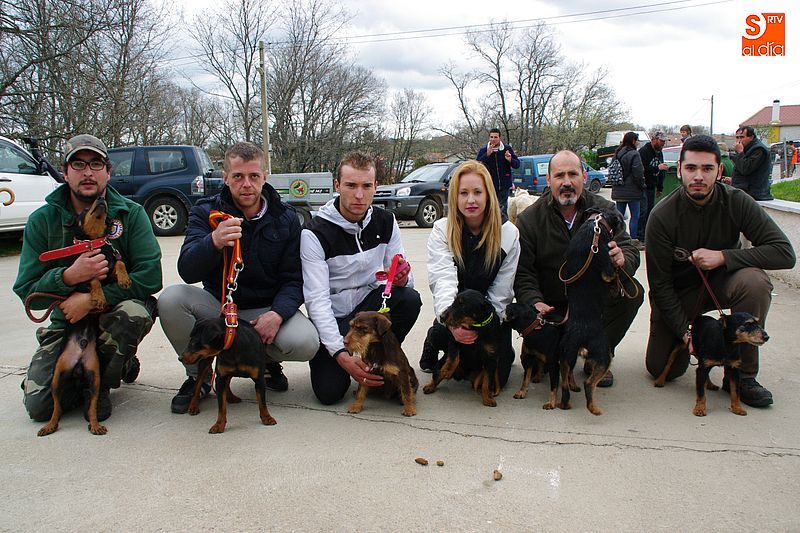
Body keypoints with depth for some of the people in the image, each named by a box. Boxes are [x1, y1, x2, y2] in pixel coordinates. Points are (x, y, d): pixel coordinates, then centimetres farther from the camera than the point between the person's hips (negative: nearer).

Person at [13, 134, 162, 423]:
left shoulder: (131, 213, -7)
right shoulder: (42, 220, -3)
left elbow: (151, 276, -20)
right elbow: (27, 292, -7)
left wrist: (93, 299, -27)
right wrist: (69, 276, -26)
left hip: (115, 309, -1)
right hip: (67, 322, 2)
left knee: (134, 313, -37)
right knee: (39, 405, -15)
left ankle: (100, 381, -5)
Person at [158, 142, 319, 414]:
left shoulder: (286, 218, -4)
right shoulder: (205, 212, -6)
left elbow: (294, 279, -6)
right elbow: (187, 272, -20)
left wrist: (277, 313, -27)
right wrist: (214, 241, -42)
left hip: (267, 309, 0)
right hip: (217, 305, 1)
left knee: (306, 343, -29)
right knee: (170, 299, -28)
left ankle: (268, 360, 10)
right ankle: (198, 376, -3)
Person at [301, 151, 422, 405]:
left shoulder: (385, 222, -5)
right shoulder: (315, 233, -19)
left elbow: (402, 276, -1)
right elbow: (317, 300, -24)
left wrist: (401, 278, -28)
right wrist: (341, 355, -34)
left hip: (370, 303, 4)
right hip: (333, 317, -3)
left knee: (410, 299, -27)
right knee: (330, 391, -21)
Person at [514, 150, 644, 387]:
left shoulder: (604, 210, -5)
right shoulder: (529, 220, -10)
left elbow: (631, 253, -9)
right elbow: (522, 272, -12)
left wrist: (622, 260, -34)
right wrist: (534, 302, -32)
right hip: (552, 305, -2)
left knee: (633, 292, -24)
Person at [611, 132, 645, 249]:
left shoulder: (617, 154, 10)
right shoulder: (634, 154, -14)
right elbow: (638, 174, -16)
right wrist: (642, 186, -3)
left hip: (618, 191, 7)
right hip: (632, 191, -7)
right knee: (635, 216, 2)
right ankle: (634, 241, 4)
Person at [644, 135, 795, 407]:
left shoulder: (736, 202, -18)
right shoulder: (662, 216, -21)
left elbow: (785, 252, -22)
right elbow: (659, 284, -16)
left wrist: (723, 256, -30)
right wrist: (684, 332, -21)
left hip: (720, 282, 1)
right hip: (678, 291, -1)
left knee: (755, 280, -33)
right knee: (661, 369, -8)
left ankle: (742, 374, -17)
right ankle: (693, 330, 27)